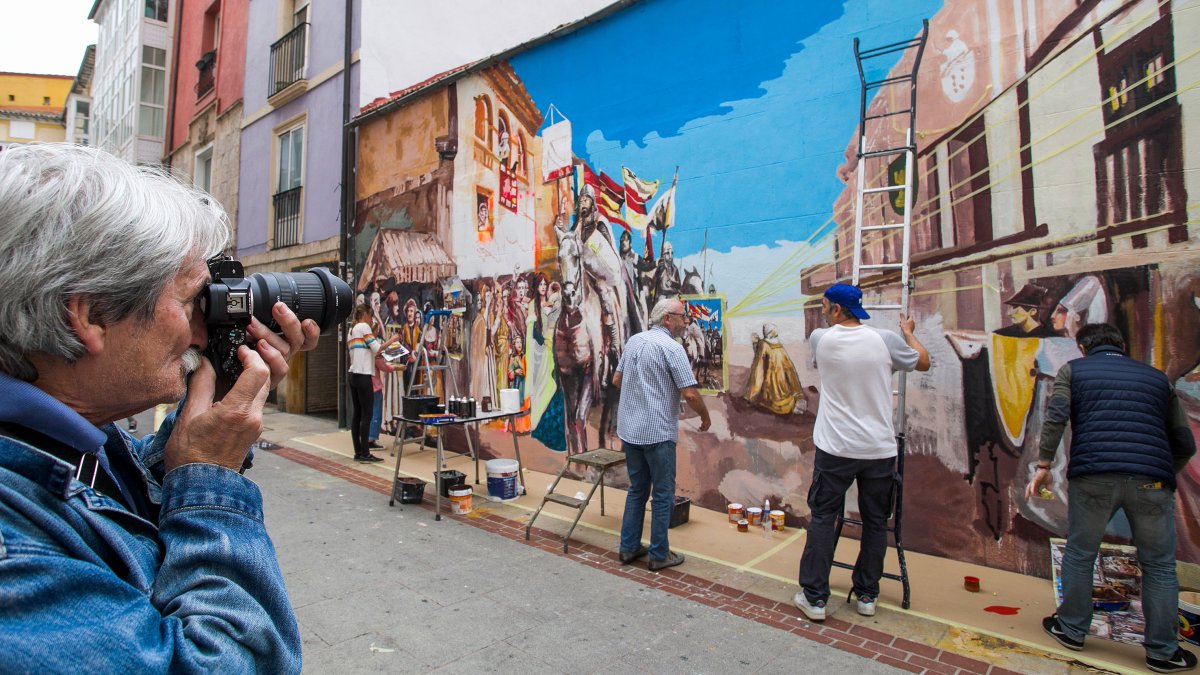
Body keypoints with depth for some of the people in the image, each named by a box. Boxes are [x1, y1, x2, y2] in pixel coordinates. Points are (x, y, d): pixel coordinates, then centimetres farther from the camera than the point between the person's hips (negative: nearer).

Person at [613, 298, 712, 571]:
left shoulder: (634, 341, 8)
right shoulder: (671, 348, -14)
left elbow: (617, 380, 16)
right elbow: (690, 394, -17)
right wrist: (705, 417, 1)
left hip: (629, 429, 7)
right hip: (657, 432, -7)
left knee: (637, 489, 18)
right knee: (663, 494, 6)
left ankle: (629, 547, 23)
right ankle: (659, 555, 15)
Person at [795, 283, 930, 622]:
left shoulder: (820, 338, -6)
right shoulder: (885, 340, -4)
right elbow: (924, 362, 14)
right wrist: (908, 333, 32)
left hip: (835, 448, -1)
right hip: (879, 449, 2)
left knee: (822, 518, 7)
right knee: (875, 521, 14)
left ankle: (814, 597, 9)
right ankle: (867, 595, 26)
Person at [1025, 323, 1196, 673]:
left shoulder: (1073, 370, 13)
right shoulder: (1157, 377, 22)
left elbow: (1055, 416, -4)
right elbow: (1185, 443, 20)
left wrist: (1043, 466, -2)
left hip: (1093, 475, -2)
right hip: (1151, 479, 2)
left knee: (1079, 555, 14)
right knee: (1159, 567, 16)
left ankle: (1071, 630, 25)